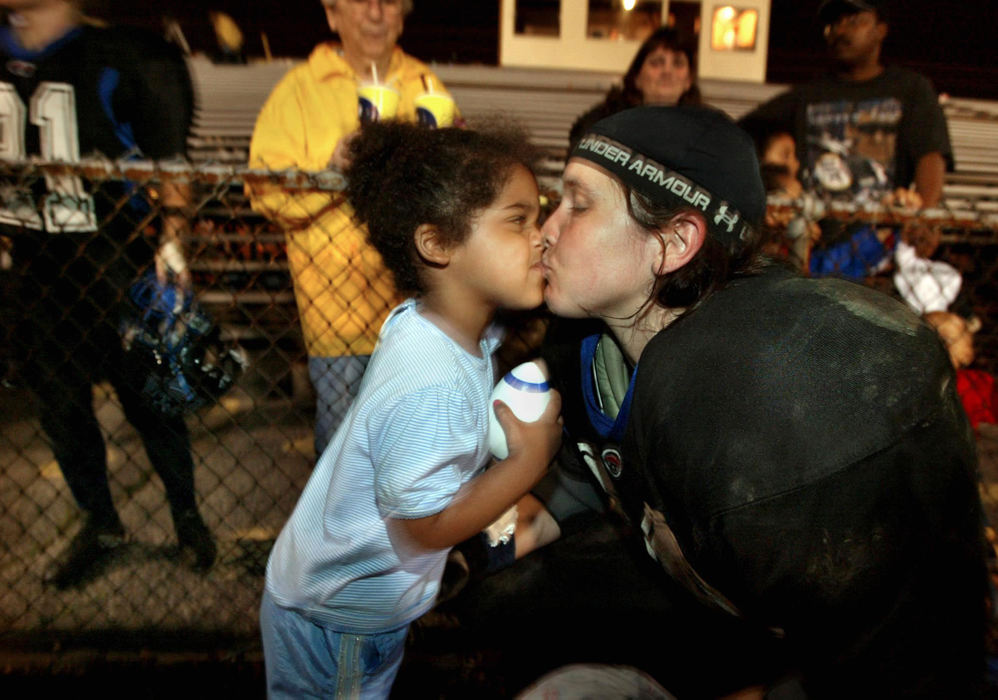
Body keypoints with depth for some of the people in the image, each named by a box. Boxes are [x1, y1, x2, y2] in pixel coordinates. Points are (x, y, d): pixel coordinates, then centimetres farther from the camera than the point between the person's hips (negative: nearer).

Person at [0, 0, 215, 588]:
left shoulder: (120, 59, -9)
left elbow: (171, 162, -6)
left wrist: (171, 240, -17)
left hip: (116, 267, -5)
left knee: (149, 400, 7)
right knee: (60, 407, 15)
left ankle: (187, 516, 32)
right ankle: (101, 526, 37)